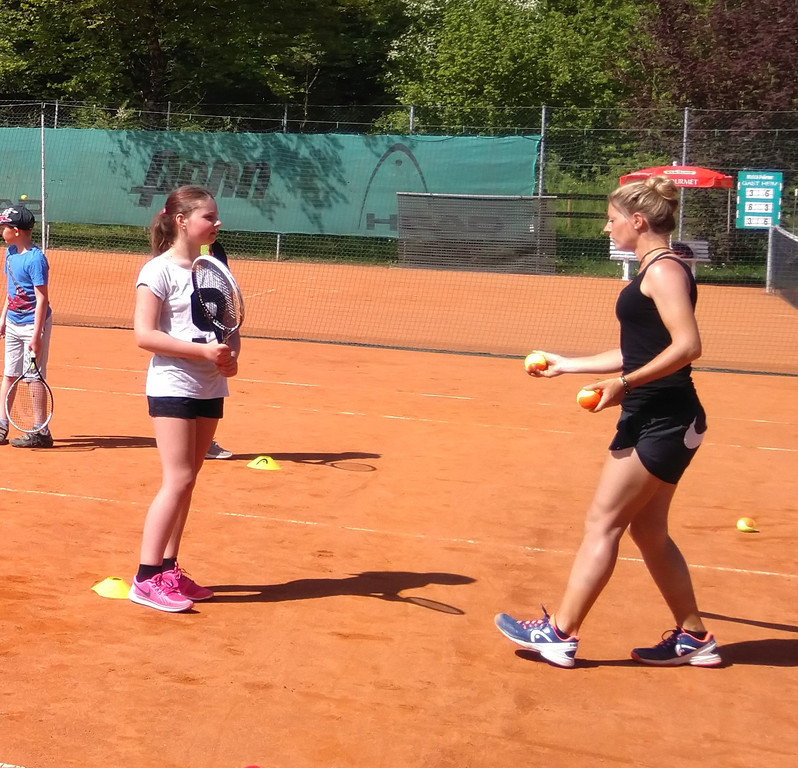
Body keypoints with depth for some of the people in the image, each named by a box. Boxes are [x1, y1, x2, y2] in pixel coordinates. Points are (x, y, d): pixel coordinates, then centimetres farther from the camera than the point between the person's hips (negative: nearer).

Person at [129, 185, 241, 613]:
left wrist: (231, 352, -6)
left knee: (187, 481, 11)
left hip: (210, 388, 7)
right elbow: (144, 334, -17)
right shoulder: (159, 270, -10)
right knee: (177, 481, -11)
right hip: (173, 387, -7)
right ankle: (146, 579, -5)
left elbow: (229, 328, 17)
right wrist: (203, 351, -23)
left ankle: (168, 569, 20)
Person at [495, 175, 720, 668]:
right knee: (648, 530, 14)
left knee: (603, 522, -4)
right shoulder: (655, 271, 17)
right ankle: (694, 638, 22)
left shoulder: (664, 269, -13)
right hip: (656, 420, 10)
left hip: (662, 420, -10)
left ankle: (561, 634, 2)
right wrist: (568, 365, 23)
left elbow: (687, 345, -24)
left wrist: (625, 384, -22)